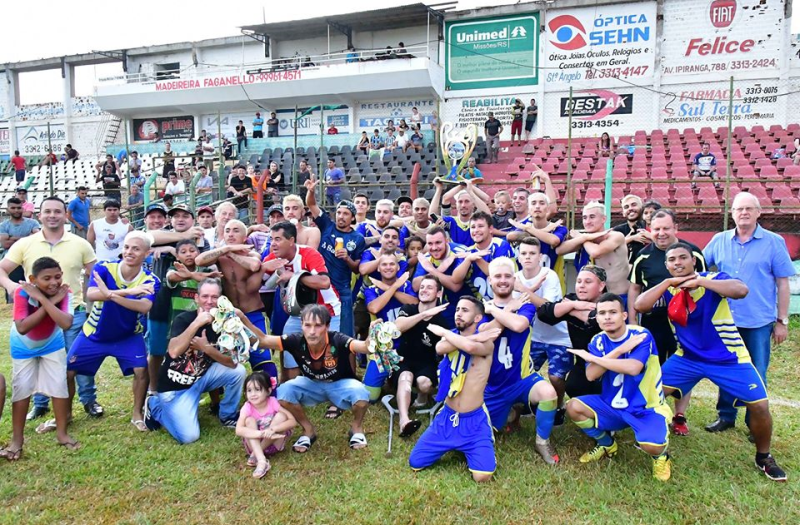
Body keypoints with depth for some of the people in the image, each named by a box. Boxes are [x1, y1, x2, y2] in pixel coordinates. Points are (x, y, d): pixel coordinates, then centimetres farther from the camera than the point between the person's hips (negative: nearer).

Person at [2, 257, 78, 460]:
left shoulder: (63, 292, -31)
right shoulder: (22, 293, -34)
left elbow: (66, 324, -46)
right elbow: (22, 328, -42)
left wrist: (42, 299, -46)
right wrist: (51, 302, -44)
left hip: (52, 344, 1)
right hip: (23, 347, -1)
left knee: (59, 385, 1)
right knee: (21, 389, 3)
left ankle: (61, 433, 17)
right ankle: (17, 439, 19)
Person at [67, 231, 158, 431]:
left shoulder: (150, 281, -20)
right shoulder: (103, 268, -19)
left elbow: (145, 307, -38)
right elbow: (91, 294, -37)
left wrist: (110, 294, -48)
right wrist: (127, 291, -50)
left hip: (129, 336, -1)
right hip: (94, 334, 1)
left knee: (141, 370, -17)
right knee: (66, 372, 6)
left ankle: (137, 414, 7)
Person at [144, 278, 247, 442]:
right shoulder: (184, 319, -19)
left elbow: (232, 362, -13)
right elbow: (174, 352, -37)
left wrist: (206, 347, -26)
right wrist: (197, 323, -39)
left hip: (201, 377, 5)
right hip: (175, 385, -5)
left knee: (238, 371, -16)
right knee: (189, 436, -15)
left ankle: (228, 417, 8)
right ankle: (155, 406, 13)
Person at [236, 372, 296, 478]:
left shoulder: (273, 402, -17)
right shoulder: (247, 407, -17)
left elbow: (293, 421, -24)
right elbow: (238, 430, -32)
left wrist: (273, 429, -39)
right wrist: (261, 433, -44)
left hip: (274, 444, 0)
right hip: (255, 443, 0)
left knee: (281, 416, -22)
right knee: (249, 420, -24)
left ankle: (255, 455, -20)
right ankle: (261, 461, -39)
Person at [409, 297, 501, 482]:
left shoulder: (487, 343, -10)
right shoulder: (451, 336, 2)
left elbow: (470, 347, -35)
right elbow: (440, 348, -23)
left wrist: (441, 331, -20)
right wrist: (475, 337, -24)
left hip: (475, 420, -4)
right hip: (447, 416, 4)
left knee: (482, 476, -18)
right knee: (415, 463, 2)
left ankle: (470, 450, 15)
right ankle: (452, 446, 27)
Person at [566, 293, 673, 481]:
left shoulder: (641, 335, -18)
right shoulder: (598, 341, -5)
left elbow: (633, 368, -36)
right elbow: (591, 375, -19)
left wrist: (593, 358, -26)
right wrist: (620, 350, -27)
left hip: (646, 408, -4)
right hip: (613, 406, 5)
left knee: (651, 445, -32)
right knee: (574, 407, -15)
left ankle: (660, 456, 10)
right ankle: (606, 445, 13)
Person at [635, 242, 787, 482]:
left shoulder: (713, 279, -15)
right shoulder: (667, 288, -6)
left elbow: (741, 290, -35)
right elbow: (640, 306, -22)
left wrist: (700, 281, -36)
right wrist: (669, 282, -25)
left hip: (728, 358, -2)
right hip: (687, 358, 3)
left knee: (759, 405, -6)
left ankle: (764, 457, 21)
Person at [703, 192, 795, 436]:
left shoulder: (774, 242, -2)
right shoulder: (719, 241, 4)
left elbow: (783, 283, -2)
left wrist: (782, 321, -3)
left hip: (758, 322, -2)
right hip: (725, 320, 3)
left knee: (756, 376, 8)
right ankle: (726, 416, 27)